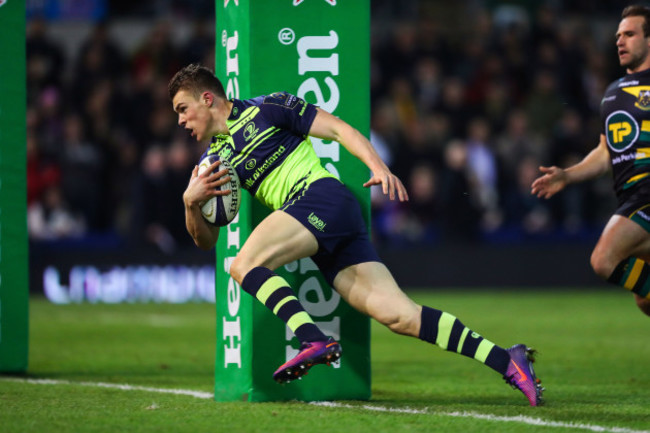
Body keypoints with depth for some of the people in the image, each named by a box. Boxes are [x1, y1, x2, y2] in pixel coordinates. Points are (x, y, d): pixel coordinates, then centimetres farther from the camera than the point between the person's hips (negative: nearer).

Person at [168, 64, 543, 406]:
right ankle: (505, 360, -14)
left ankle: (315, 341, -37)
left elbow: (338, 129, 3)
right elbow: (206, 240, 23)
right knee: (399, 314, -9)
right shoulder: (214, 160, 24)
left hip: (323, 195, -6)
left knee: (244, 265, -22)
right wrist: (190, 202, 3)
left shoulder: (265, 109, 6)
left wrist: (378, 166, -11)